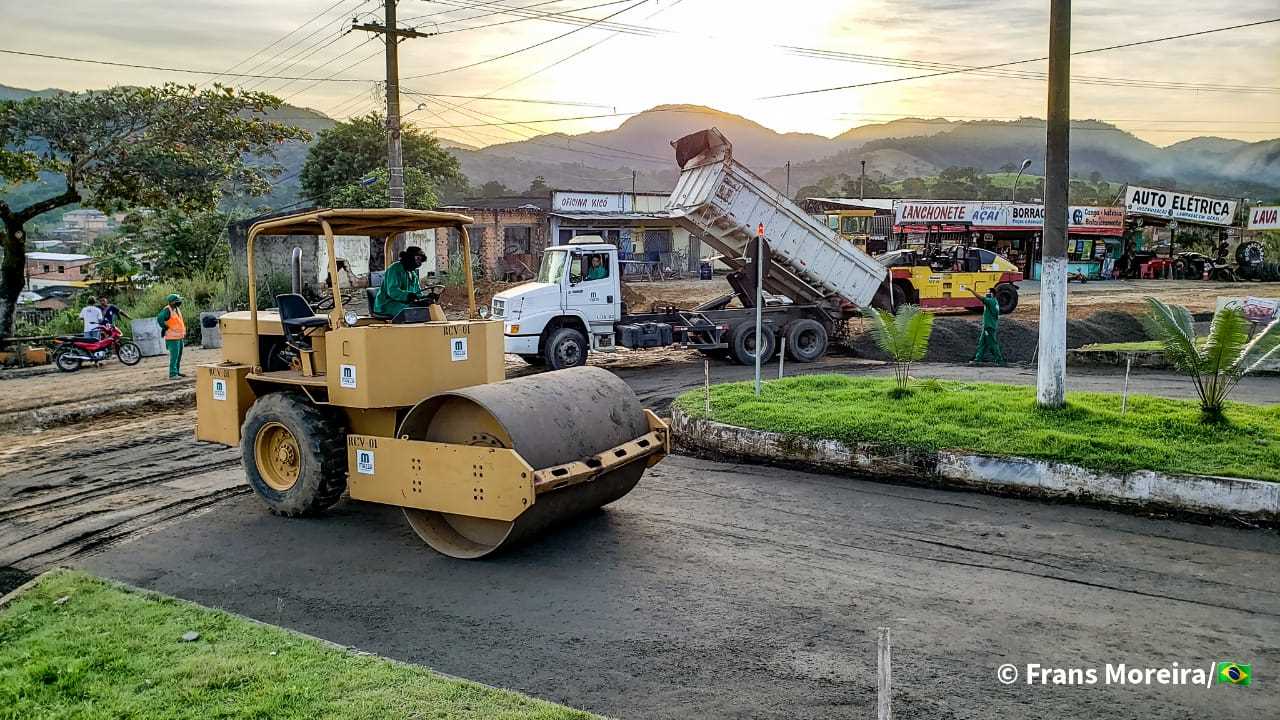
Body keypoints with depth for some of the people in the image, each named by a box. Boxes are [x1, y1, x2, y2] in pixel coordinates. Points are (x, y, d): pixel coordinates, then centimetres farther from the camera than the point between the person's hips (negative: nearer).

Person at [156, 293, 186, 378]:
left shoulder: (177, 309, 12)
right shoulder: (167, 310, -16)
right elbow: (160, 318, -30)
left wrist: (183, 332, 19)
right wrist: (165, 327, -19)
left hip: (180, 336, 9)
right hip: (173, 337, -9)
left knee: (179, 355, 15)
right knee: (174, 356, -11)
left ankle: (177, 372, 24)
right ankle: (172, 374, -9)